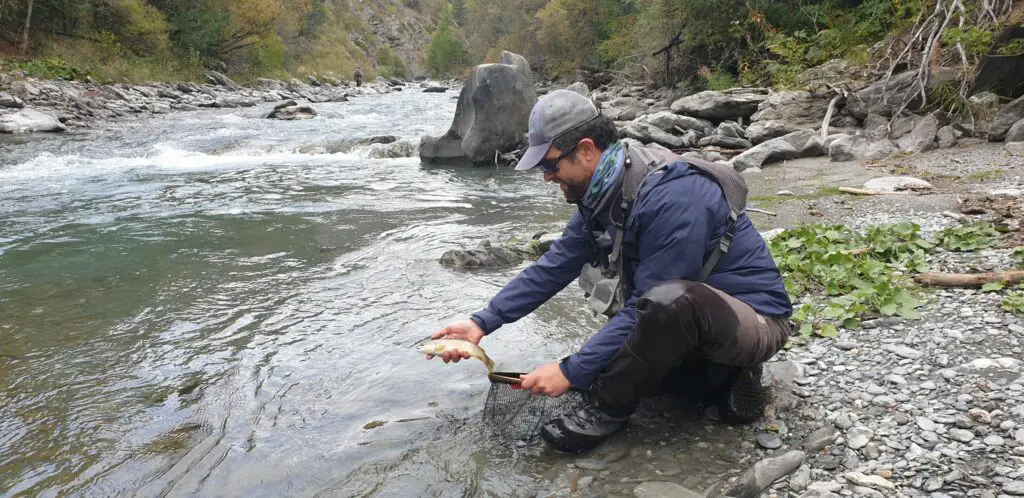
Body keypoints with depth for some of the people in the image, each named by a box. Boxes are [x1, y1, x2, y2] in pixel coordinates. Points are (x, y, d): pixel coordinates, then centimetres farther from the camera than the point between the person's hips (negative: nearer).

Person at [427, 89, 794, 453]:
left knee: (671, 300, -39)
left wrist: (573, 371, -24)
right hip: (685, 318, 9)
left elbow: (649, 305, -28)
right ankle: (720, 374, 9)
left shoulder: (671, 196, -29)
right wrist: (483, 322, -3)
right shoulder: (603, 194, -1)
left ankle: (607, 410, -16)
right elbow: (553, 268, 2)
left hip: (756, 319, -9)